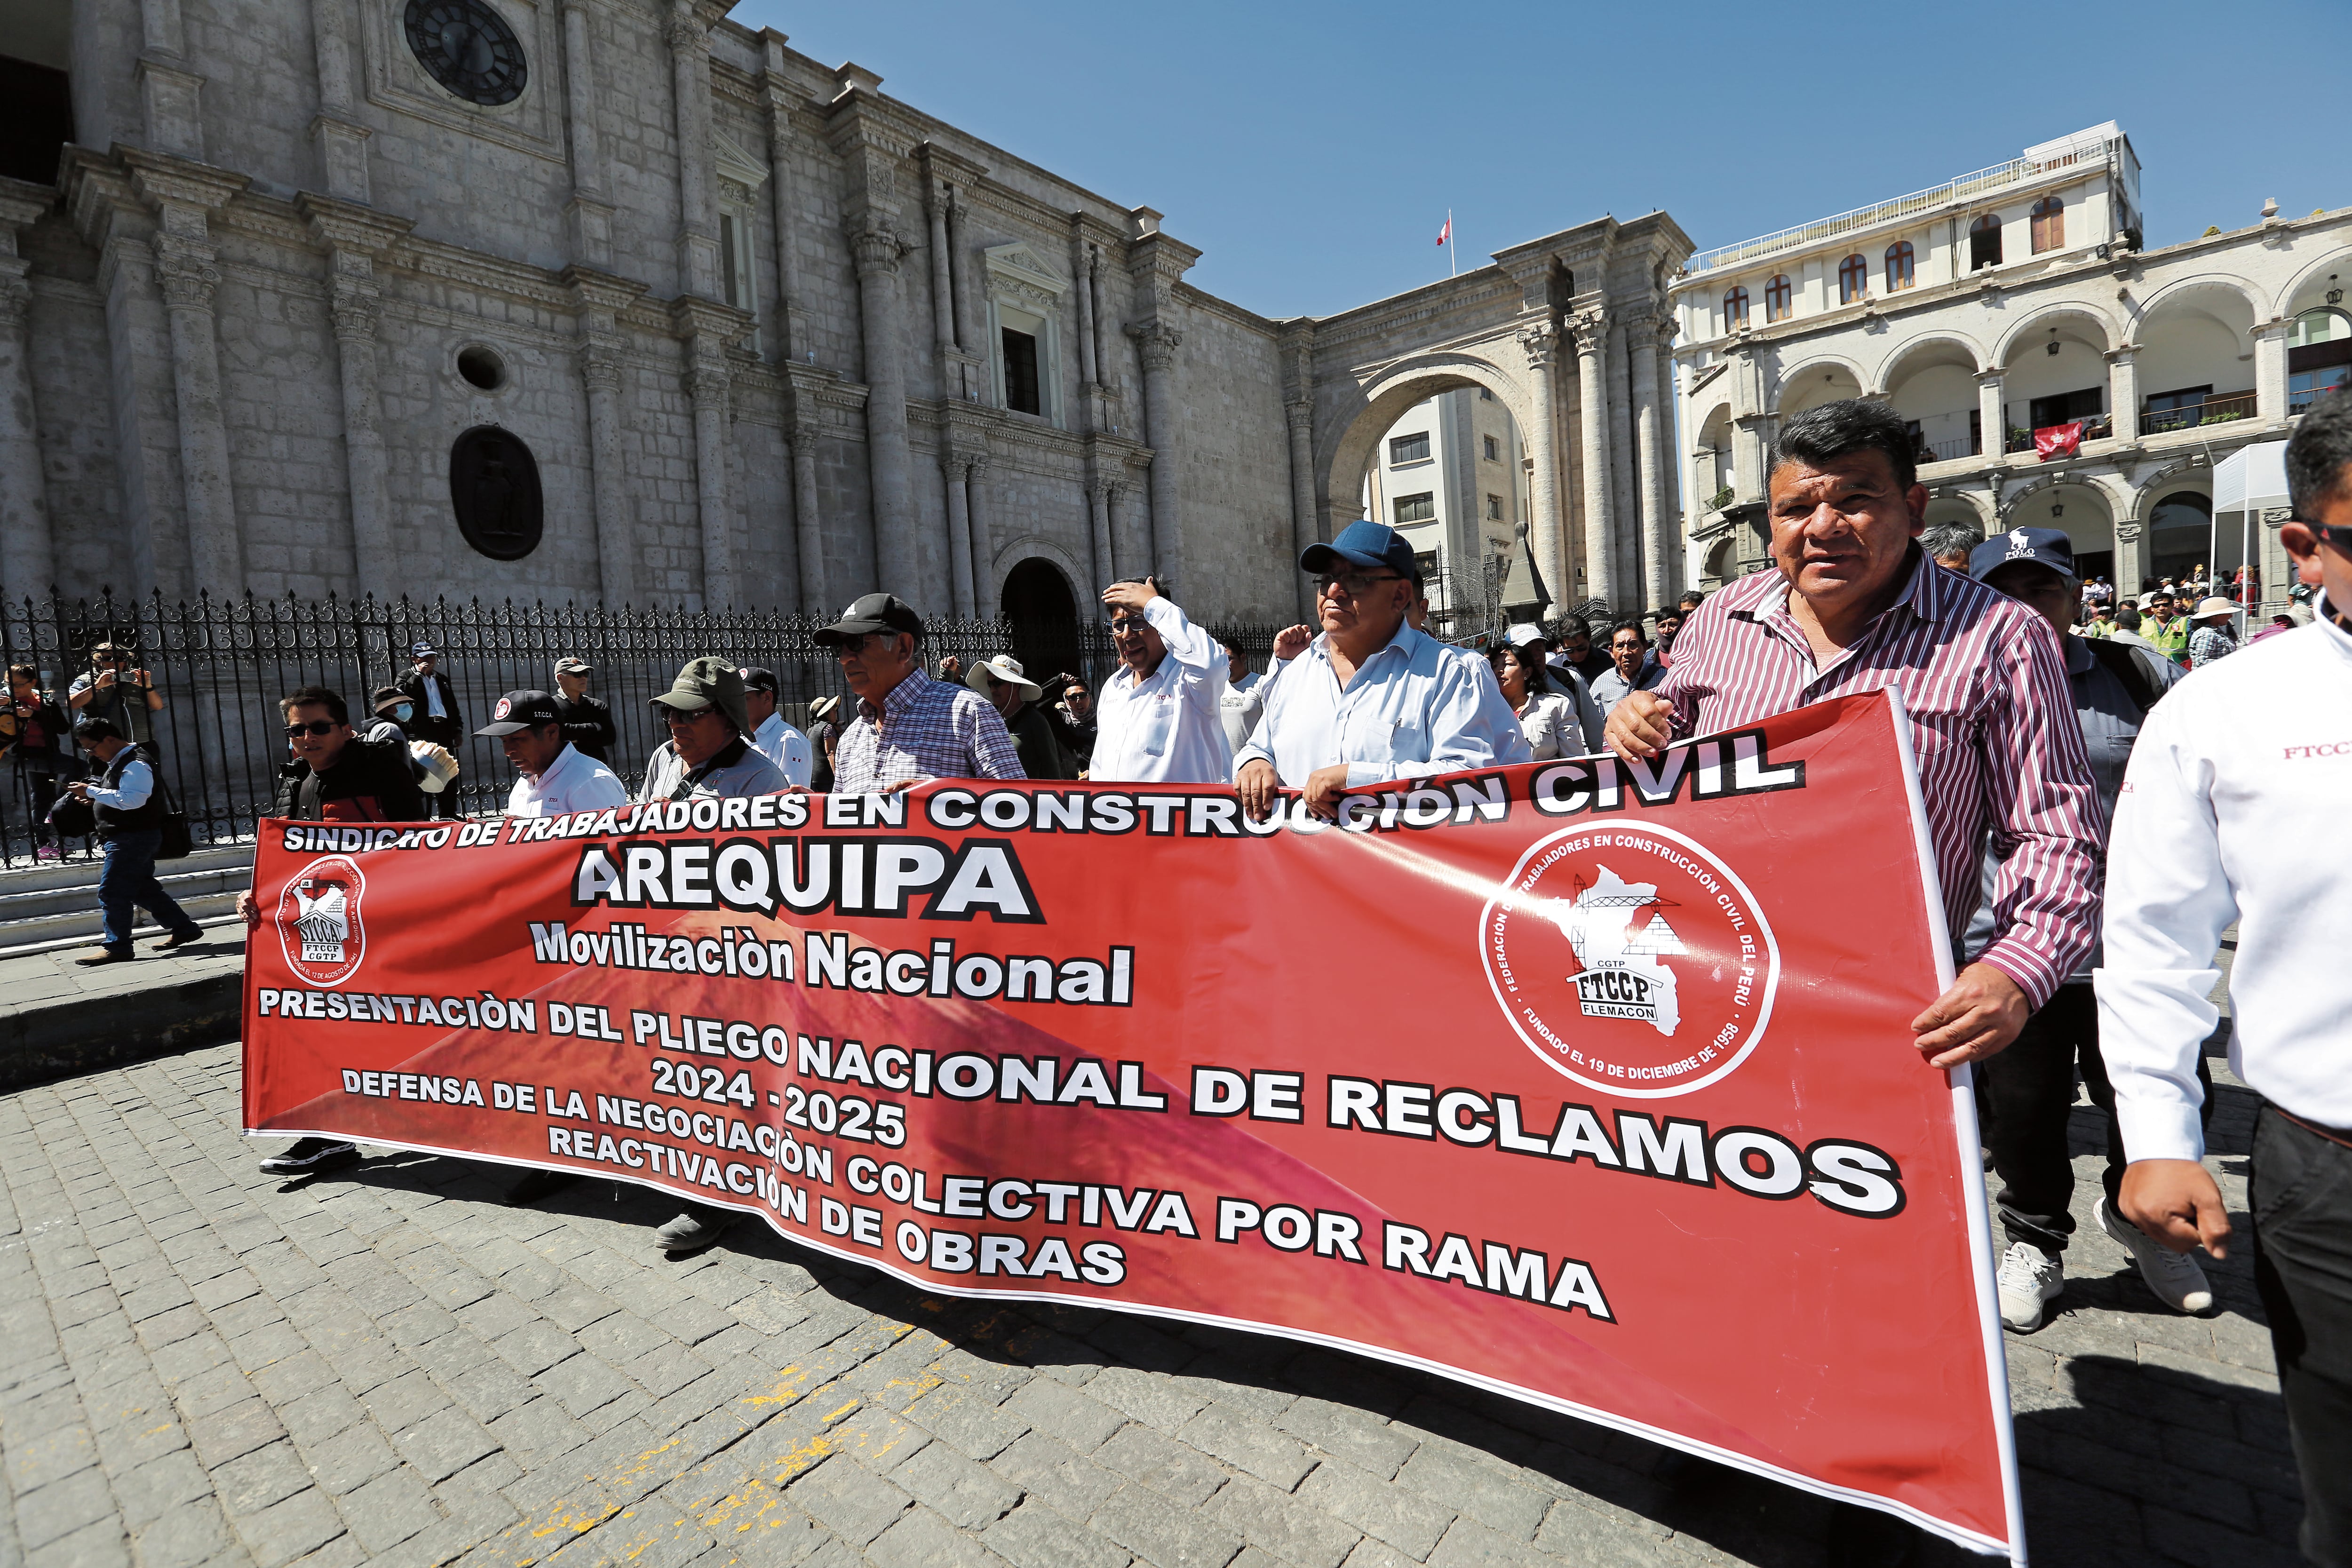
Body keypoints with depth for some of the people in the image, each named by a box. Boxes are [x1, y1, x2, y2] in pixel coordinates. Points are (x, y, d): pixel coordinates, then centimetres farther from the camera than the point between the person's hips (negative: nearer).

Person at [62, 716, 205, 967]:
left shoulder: (135, 764, -17)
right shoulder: (118, 762, 16)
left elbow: (131, 800, -28)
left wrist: (91, 790, -21)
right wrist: (96, 796, 9)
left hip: (133, 838, -11)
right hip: (131, 836, 11)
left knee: (111, 891, -7)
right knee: (143, 888, 14)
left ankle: (116, 947, -2)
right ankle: (183, 929, 19)